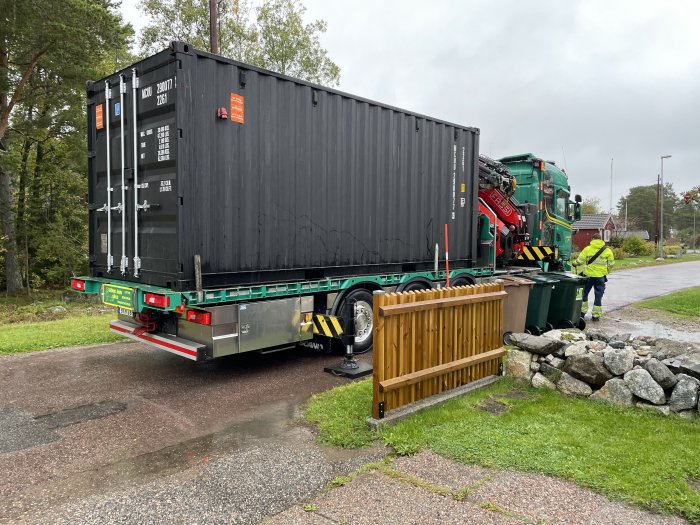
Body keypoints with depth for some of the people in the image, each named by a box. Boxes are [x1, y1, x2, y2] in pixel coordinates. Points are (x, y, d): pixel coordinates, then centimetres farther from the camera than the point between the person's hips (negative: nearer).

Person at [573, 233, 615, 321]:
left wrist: (574, 264, 16)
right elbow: (611, 264, 5)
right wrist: (606, 272, 20)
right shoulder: (607, 250, 1)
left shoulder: (587, 249, -5)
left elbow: (580, 261, -4)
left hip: (588, 275, -1)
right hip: (600, 276, 1)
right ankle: (596, 315, 10)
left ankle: (582, 311, 16)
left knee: (584, 293, 15)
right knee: (598, 296, 8)